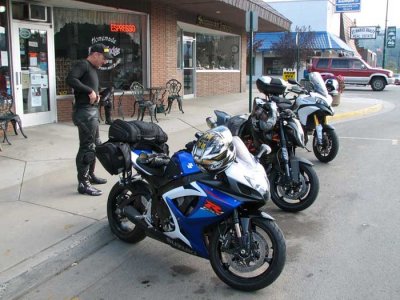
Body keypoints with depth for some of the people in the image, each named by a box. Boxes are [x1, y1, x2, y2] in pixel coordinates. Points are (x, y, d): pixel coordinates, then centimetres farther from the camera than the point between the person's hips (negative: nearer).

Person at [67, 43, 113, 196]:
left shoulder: (92, 68, 19)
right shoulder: (82, 65, -11)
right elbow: (70, 79, -27)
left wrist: (95, 94, 2)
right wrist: (90, 91, -24)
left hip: (92, 111, 10)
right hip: (85, 112, -10)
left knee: (95, 144, 19)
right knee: (86, 147, -9)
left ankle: (90, 175, 33)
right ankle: (83, 183, -5)